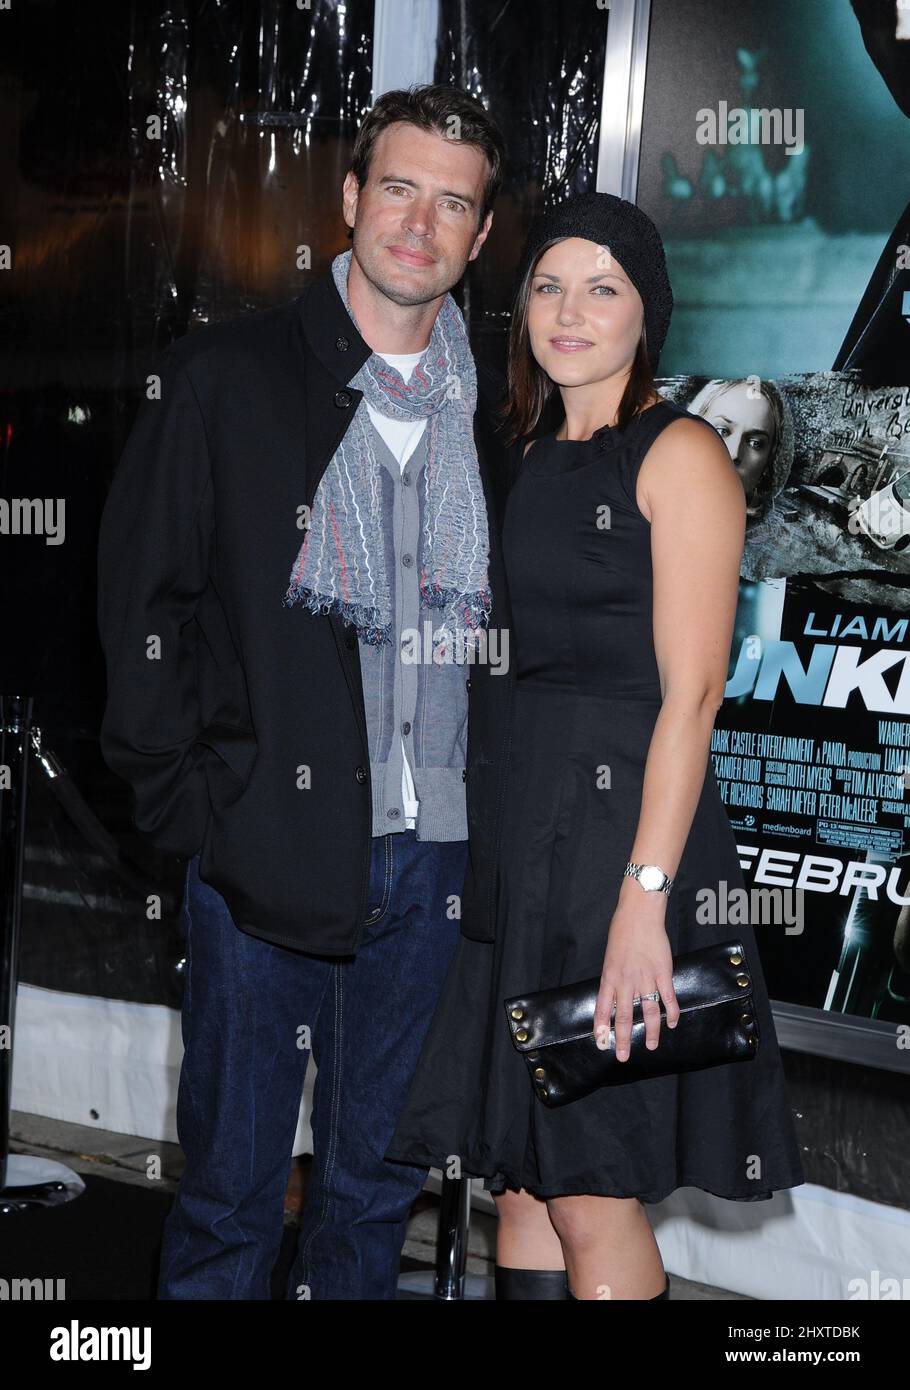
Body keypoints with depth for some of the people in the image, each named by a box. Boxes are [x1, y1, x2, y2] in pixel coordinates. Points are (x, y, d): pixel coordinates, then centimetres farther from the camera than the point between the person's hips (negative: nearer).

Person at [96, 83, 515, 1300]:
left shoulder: (494, 414, 9)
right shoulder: (224, 378, -1)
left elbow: (504, 629, 14)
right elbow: (142, 598, -2)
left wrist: (496, 823, 6)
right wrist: (183, 800, -8)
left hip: (432, 858, 4)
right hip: (268, 848, -3)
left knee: (378, 1177, 16)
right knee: (232, 1182, 7)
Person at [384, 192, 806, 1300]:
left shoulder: (679, 453, -6)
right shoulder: (526, 457, 16)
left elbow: (692, 694, -14)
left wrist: (643, 896, -21)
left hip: (626, 821, -7)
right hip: (510, 825, 7)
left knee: (589, 1196, -3)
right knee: (519, 1177, 11)